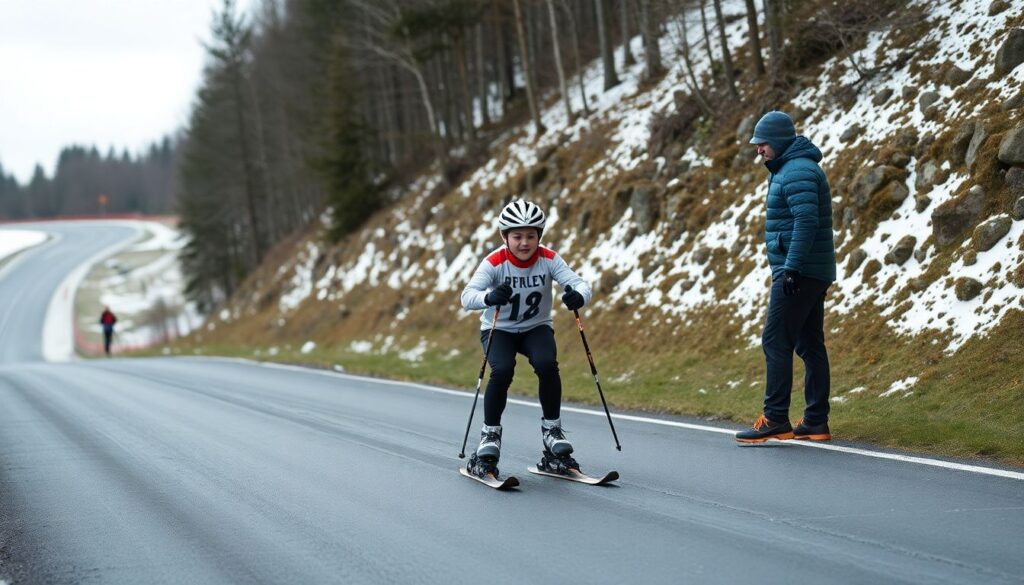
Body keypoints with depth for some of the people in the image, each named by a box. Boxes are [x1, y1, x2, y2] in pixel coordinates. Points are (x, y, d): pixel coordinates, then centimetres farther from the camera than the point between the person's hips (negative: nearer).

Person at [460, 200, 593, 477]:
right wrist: (490, 297, -56)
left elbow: (579, 282, -25)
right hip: (498, 329, -2)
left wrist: (578, 296, -50)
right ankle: (490, 434, -8)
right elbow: (467, 297, -33)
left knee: (547, 364, -28)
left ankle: (551, 429, -6)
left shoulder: (548, 260, -15)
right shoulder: (494, 263, -22)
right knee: (502, 370, -29)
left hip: (536, 327, 2)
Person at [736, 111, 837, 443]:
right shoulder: (791, 169, 20)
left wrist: (792, 268, -27)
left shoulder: (797, 172, -14)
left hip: (798, 272, -11)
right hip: (815, 274, 11)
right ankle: (816, 423, 11)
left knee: (776, 341, -10)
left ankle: (775, 421, -12)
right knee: (810, 345, 10)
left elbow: (806, 221, -24)